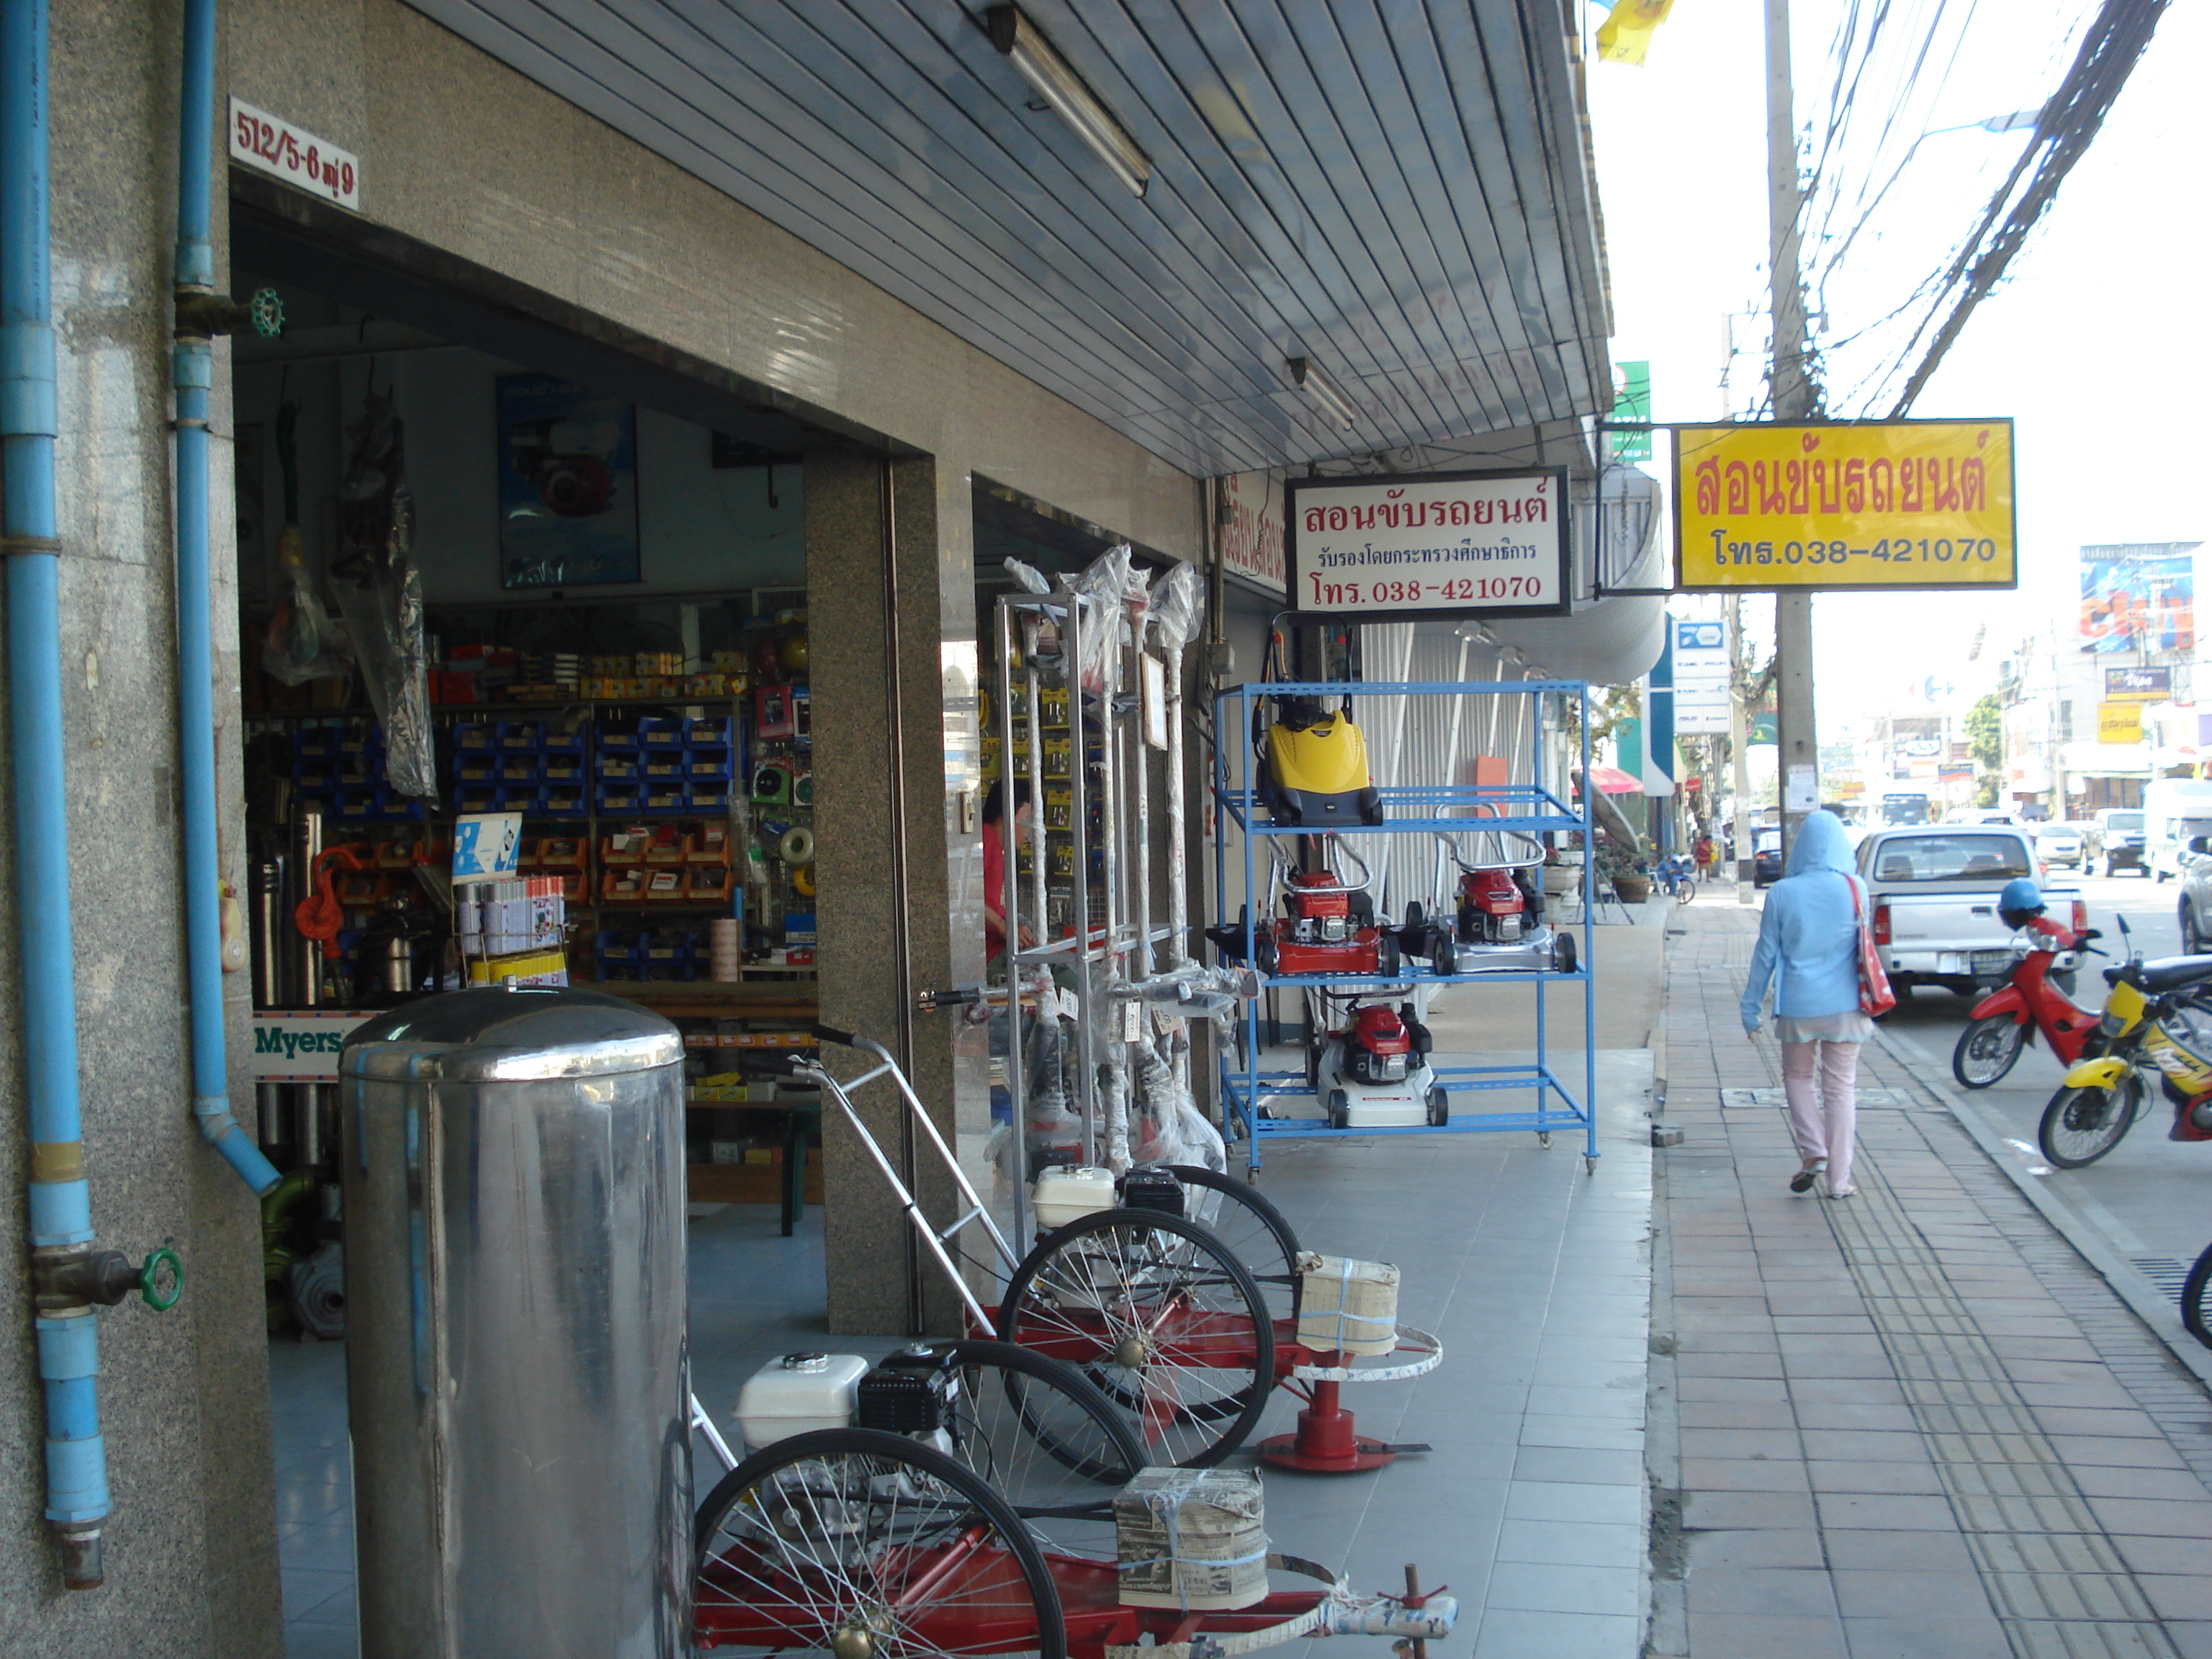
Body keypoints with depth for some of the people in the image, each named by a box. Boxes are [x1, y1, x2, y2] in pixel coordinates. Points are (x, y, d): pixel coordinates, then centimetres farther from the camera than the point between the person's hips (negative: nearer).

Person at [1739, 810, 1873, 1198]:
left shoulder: (1781, 893, -6)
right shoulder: (1855, 889, -3)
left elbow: (1766, 954, -1)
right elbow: (1865, 945, 9)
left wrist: (1750, 1008, 6)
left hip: (1798, 1006, -1)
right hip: (1845, 1005, 1)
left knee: (1798, 1078, 18)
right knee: (1841, 1087, 8)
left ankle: (1813, 1153, 1)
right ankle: (1838, 1179, 10)